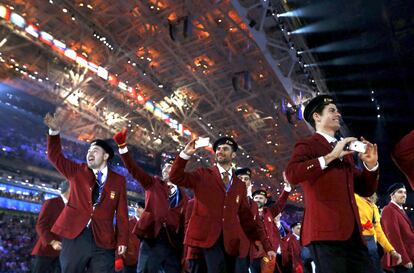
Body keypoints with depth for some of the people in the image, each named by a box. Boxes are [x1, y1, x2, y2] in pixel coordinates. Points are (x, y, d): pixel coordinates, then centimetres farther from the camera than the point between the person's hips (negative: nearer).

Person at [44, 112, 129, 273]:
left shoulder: (118, 180, 7)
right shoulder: (77, 171, 12)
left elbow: (122, 213, 5)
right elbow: (55, 157, 4)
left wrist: (122, 240, -2)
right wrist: (54, 131, -10)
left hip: (103, 242, -1)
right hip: (74, 236, 1)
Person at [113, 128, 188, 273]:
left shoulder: (183, 197, 13)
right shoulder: (153, 183, 10)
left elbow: (185, 222, 10)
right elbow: (134, 169, -3)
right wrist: (122, 145, -15)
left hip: (173, 243, 2)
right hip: (152, 239, -2)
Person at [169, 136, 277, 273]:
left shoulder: (240, 185, 14)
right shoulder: (203, 175, 7)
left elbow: (246, 218, 14)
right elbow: (175, 177, -3)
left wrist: (266, 245, 9)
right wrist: (185, 154, -18)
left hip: (230, 241, 4)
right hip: (207, 237, -4)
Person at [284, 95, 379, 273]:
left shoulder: (345, 151, 23)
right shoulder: (307, 145, 1)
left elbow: (365, 190, 22)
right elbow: (291, 174, -19)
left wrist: (370, 164, 4)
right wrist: (331, 156, -16)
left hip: (353, 234, 7)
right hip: (326, 232, -7)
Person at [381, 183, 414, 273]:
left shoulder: (400, 210, 15)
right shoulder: (389, 210, -16)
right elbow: (394, 237, -21)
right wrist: (405, 259, -21)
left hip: (406, 257, 9)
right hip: (400, 259, -9)